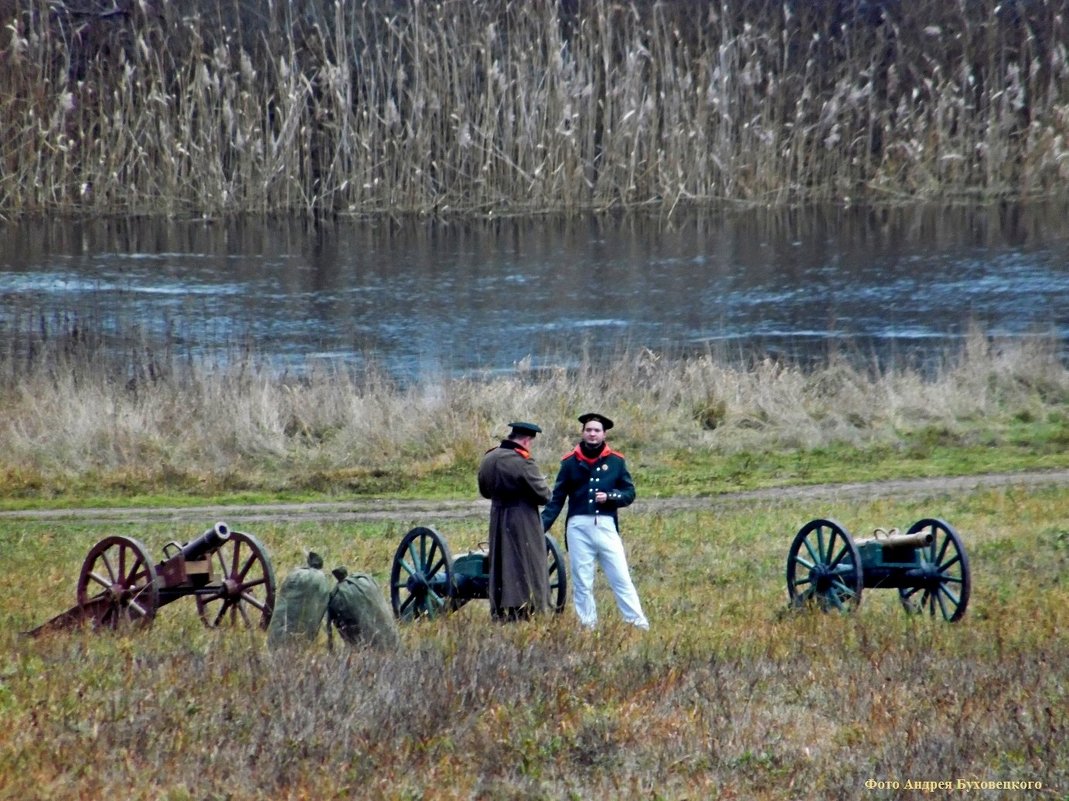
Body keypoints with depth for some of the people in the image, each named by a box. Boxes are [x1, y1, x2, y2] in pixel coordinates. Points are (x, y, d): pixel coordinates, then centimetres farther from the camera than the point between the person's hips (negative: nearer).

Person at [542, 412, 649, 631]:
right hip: (579, 527, 1)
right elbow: (557, 498, 7)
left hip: (606, 526, -1)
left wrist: (609, 497, -11)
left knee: (621, 578, -2)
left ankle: (639, 625, 0)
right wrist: (541, 526, -2)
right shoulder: (570, 462, 6)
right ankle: (588, 627, 11)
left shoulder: (615, 461, 6)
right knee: (581, 583, 5)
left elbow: (629, 493, 8)